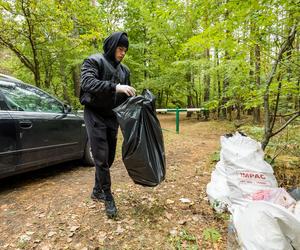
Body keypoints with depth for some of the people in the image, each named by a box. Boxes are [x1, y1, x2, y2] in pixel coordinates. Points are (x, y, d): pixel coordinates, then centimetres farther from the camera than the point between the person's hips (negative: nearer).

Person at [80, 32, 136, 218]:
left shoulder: (124, 70, 13)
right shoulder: (94, 61, -4)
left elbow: (126, 95, 14)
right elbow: (87, 82, -22)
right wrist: (115, 87, -34)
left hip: (112, 117, 6)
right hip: (95, 114, -6)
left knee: (109, 157, 9)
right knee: (101, 158, -7)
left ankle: (97, 191, 28)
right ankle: (108, 196, 7)